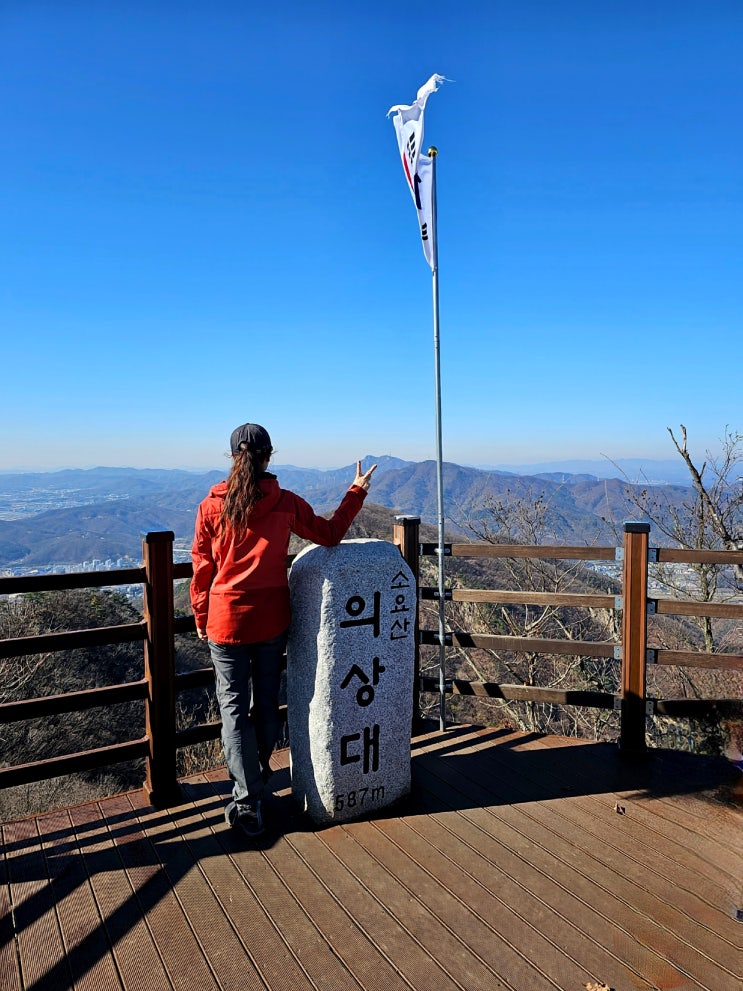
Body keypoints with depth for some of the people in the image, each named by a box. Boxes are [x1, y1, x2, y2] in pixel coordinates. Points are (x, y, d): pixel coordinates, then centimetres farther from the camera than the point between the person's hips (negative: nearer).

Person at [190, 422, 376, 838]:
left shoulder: (211, 506, -7)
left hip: (227, 618, -1)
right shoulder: (286, 503, -7)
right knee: (267, 700, 18)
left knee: (234, 706, 7)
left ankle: (248, 801, 5)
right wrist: (357, 491, 12)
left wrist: (201, 617, 11)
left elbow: (202, 567, -2)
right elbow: (330, 534, 3)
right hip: (272, 618, 2)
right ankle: (260, 771, 41)